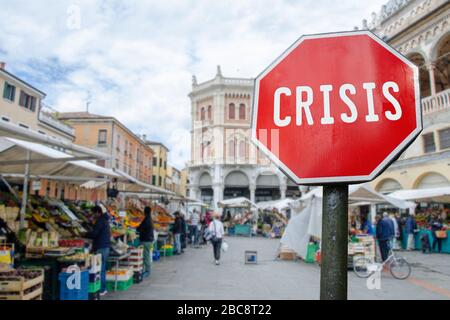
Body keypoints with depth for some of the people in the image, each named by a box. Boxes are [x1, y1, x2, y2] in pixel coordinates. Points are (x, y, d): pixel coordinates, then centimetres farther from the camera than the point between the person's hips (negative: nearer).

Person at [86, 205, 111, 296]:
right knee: (103, 268, 15)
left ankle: (101, 289, -2)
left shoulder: (100, 221, -14)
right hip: (105, 247, 10)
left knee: (100, 269, -6)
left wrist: (85, 235, -1)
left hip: (101, 248, -10)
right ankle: (103, 288, 21)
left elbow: (94, 233, -18)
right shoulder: (105, 220, 16)